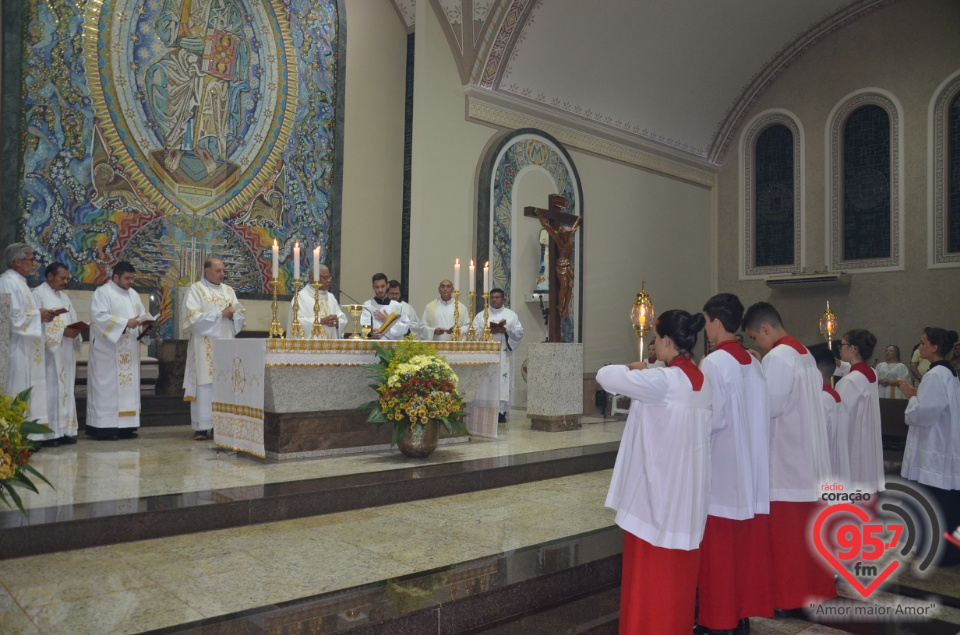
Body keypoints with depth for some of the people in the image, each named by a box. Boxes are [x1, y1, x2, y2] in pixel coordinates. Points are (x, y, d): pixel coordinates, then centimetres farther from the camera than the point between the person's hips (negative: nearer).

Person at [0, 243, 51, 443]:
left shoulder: (18, 282, 18)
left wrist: (41, 315, 7)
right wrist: (39, 314, -12)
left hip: (26, 349, 10)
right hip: (17, 349, -10)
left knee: (29, 391, 10)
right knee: (19, 390, -8)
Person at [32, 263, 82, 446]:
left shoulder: (64, 296, 20)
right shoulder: (38, 294, -5)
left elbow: (72, 320, 17)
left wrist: (75, 331, -5)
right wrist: (62, 331, -19)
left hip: (66, 351, 8)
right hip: (49, 350, -8)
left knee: (66, 389, 7)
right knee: (50, 390, -8)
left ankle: (65, 430, 11)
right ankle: (49, 433, -4)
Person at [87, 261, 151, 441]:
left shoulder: (133, 294, 17)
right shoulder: (102, 292, -5)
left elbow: (142, 316, 17)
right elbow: (99, 317, -16)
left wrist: (144, 326, -5)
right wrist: (125, 323, -22)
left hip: (129, 351, 7)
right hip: (107, 350, -7)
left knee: (128, 386, 5)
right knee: (107, 387, -7)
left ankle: (124, 426, 9)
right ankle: (103, 427, -4)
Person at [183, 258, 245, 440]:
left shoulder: (229, 290, 17)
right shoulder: (196, 289, 2)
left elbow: (240, 316, 12)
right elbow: (194, 316, -9)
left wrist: (232, 314, -10)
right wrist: (220, 313, -12)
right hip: (205, 346, -4)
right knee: (205, 383, -7)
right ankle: (202, 426, -4)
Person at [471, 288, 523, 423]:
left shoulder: (512, 315, 10)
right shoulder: (481, 315, 11)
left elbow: (519, 333, 3)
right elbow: (474, 332, 1)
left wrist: (506, 330, -12)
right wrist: (488, 331, -12)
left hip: (503, 354, 0)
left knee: (502, 382, -5)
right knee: (486, 382, -4)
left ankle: (501, 412, -3)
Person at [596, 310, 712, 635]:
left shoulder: (661, 380, -21)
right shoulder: (702, 381, 4)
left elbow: (605, 376, -18)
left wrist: (633, 370, 0)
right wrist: (644, 373, 14)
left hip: (656, 488, -8)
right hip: (688, 489, 8)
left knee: (650, 569, 6)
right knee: (679, 567, 19)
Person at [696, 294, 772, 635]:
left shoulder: (713, 363, -15)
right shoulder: (753, 363, 7)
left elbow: (712, 419, -19)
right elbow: (759, 415, 10)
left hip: (722, 472, -7)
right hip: (751, 470, 7)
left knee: (719, 549, 3)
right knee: (747, 545, 14)